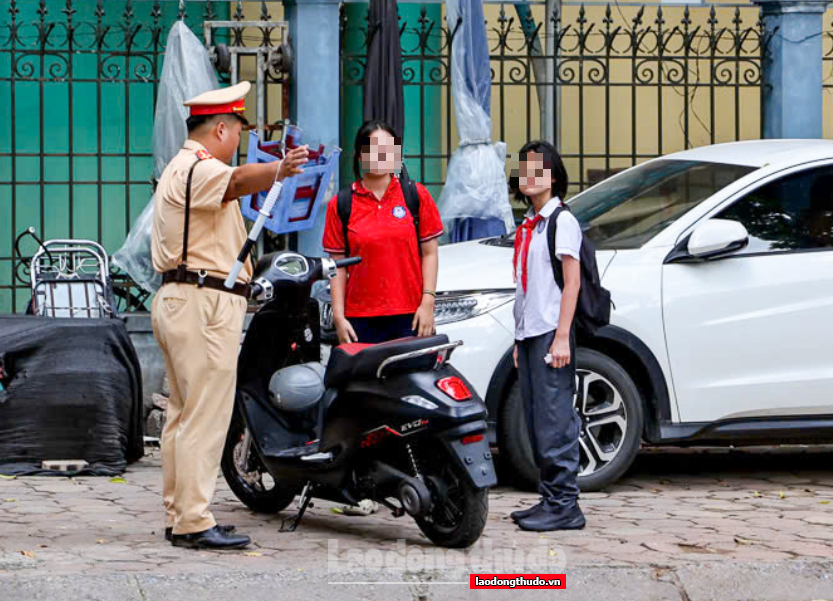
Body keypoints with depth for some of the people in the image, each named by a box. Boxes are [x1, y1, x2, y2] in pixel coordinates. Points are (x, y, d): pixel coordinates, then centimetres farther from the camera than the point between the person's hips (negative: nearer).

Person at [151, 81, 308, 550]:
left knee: (185, 414, 14)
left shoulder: (182, 168, 22)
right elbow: (237, 181, -37)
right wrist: (278, 171, -56)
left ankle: (179, 515, 20)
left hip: (178, 300, 11)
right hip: (205, 302, -11)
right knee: (206, 415, -12)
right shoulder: (197, 168, -14)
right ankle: (193, 522, -14)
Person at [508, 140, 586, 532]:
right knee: (536, 424, 10)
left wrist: (561, 337, -18)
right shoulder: (529, 225, 18)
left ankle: (564, 506, -9)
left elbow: (572, 282, -12)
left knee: (554, 423, -10)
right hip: (529, 334, 9)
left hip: (551, 334, -9)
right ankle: (550, 500, 14)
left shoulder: (561, 221, -7)